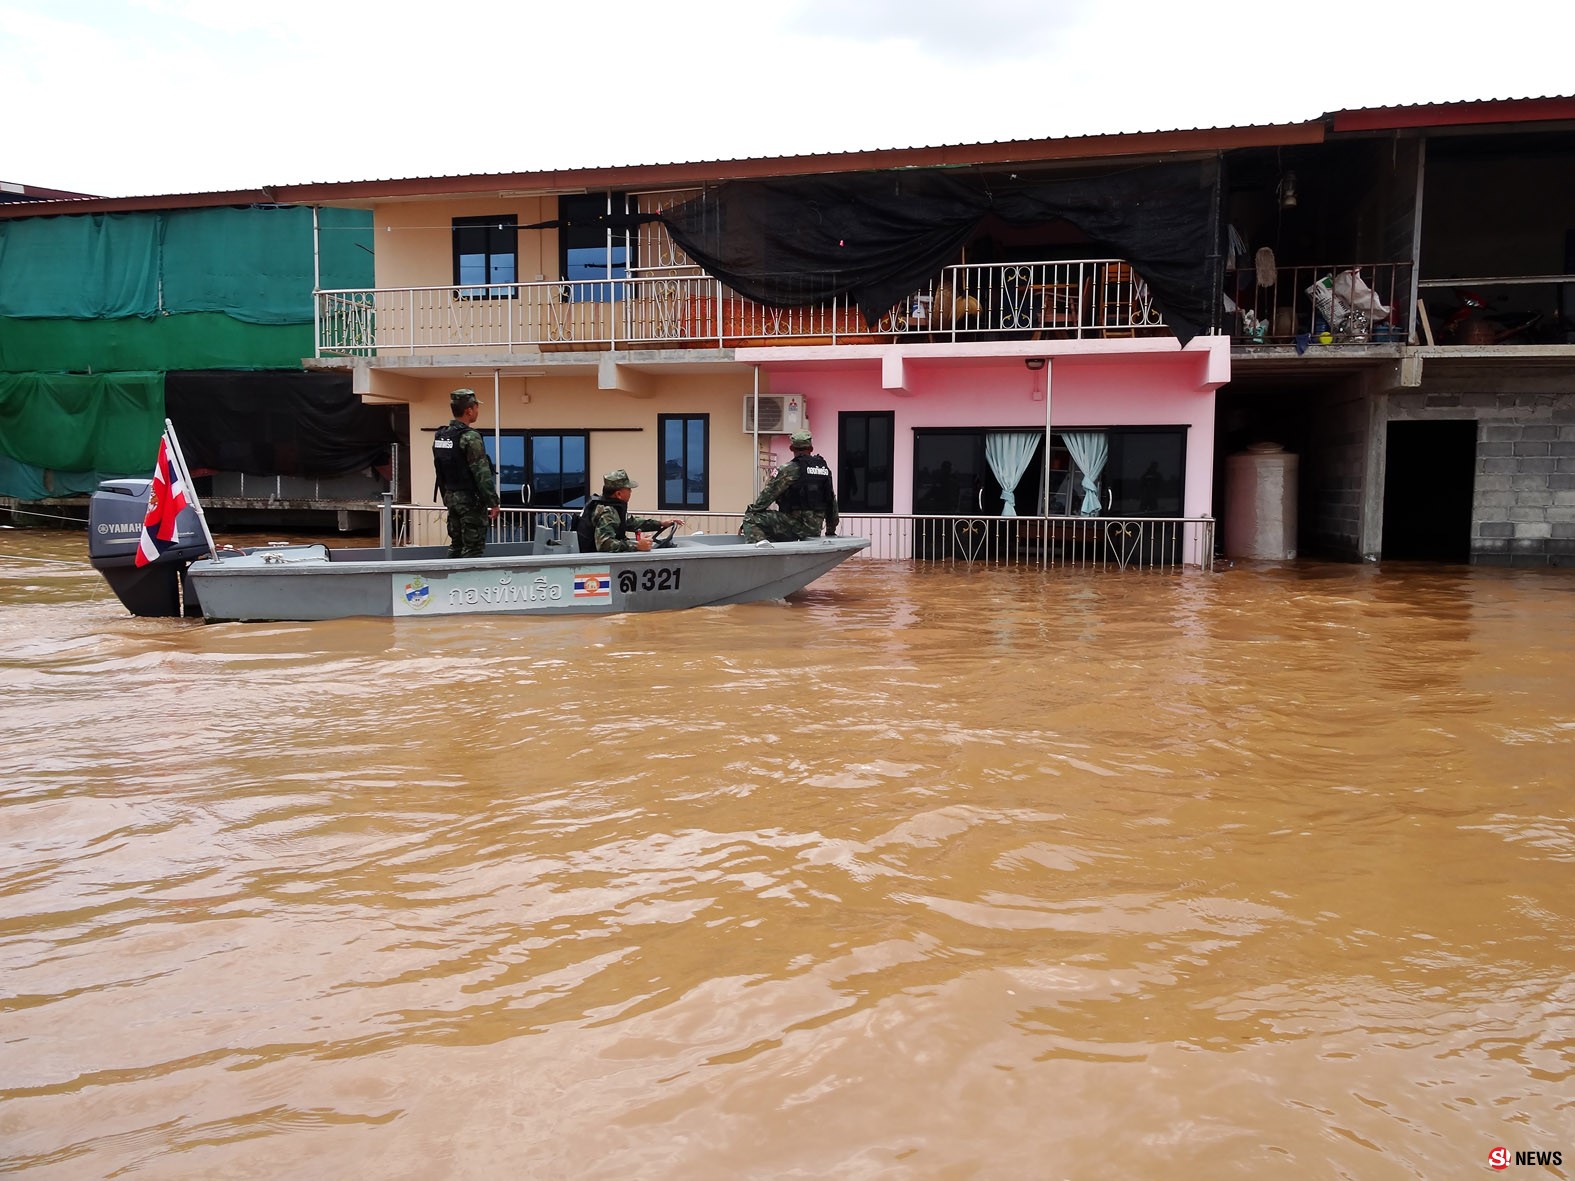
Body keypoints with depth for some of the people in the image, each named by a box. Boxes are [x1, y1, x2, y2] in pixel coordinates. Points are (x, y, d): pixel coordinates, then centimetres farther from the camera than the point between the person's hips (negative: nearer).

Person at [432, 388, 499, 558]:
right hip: (470, 499, -8)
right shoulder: (470, 437, -17)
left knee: (456, 545, 14)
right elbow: (482, 474, -19)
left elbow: (440, 470, 16)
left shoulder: (440, 436, 9)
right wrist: (494, 502, -15)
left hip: (451, 498, 8)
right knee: (472, 548, -4)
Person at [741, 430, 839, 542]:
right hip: (815, 531, 6)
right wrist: (831, 530, 27)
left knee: (751, 519, -3)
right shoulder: (825, 468, 10)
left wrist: (750, 513, 7)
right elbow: (832, 501, 16)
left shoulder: (789, 469, -7)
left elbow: (768, 494, -6)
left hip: (792, 525, -6)